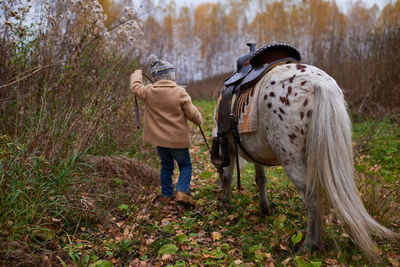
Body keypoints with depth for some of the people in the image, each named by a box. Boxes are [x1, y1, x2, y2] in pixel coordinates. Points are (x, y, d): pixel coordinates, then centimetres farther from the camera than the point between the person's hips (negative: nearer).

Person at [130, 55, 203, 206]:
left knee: (166, 166, 20)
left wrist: (137, 74, 34)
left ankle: (166, 195, 25)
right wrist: (199, 121, 12)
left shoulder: (148, 92, -6)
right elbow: (192, 114, -9)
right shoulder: (180, 93, -15)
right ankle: (182, 192, -4)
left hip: (159, 138, 4)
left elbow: (135, 87, 16)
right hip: (178, 139, -4)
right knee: (185, 166, 12)